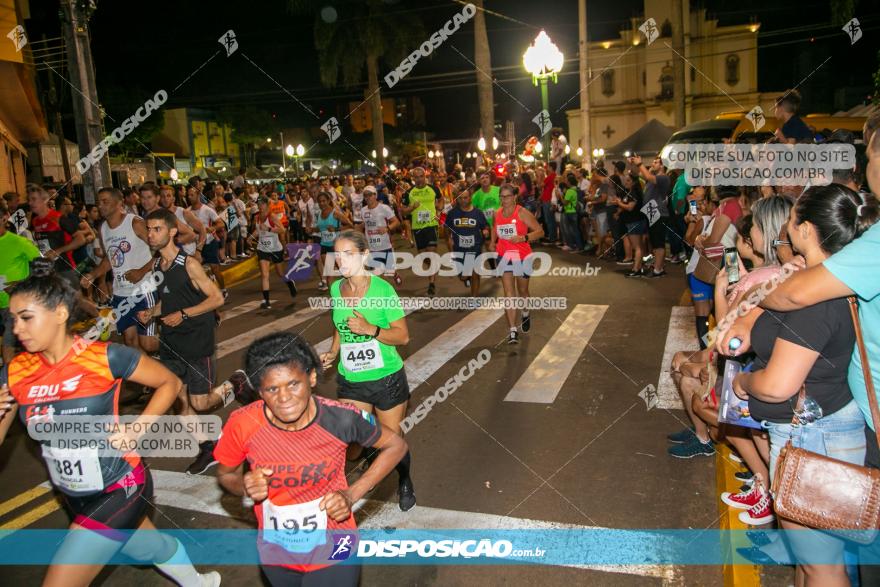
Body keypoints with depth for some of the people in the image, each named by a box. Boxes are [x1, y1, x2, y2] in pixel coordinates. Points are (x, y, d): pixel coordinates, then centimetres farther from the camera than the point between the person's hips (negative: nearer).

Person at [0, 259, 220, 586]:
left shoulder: (105, 357, -19)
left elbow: (170, 383, -7)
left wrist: (136, 430, -16)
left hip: (120, 489, -5)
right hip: (73, 497, 5)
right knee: (152, 549, 25)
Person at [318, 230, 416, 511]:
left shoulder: (382, 289, -15)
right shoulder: (336, 288, 0)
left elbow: (403, 336, -14)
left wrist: (370, 329, -28)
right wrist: (333, 352, 1)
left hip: (387, 379, -4)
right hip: (350, 380, 4)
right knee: (349, 446, -2)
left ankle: (405, 483, 41)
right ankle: (373, 447, 33)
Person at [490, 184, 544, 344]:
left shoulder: (522, 213, -12)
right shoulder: (497, 214, 4)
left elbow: (540, 231, -13)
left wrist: (523, 238, -27)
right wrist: (493, 242, 7)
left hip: (522, 257, -3)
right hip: (504, 256, 3)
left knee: (522, 291, 15)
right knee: (508, 293, -7)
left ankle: (526, 314, 47)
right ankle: (513, 331, -8)